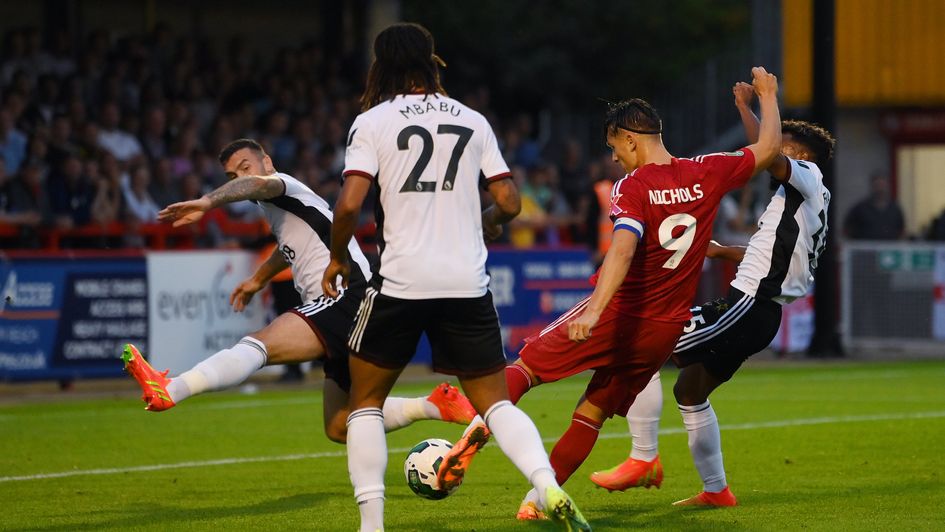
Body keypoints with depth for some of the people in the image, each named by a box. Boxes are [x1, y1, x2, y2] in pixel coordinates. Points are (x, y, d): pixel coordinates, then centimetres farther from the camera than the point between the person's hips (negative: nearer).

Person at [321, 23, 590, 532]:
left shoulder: (372, 121, 0)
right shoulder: (473, 121, 10)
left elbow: (349, 204, -11)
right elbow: (508, 202, 7)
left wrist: (337, 258, 6)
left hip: (400, 281, -3)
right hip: (468, 284, 3)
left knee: (366, 401, 13)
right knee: (494, 401, 9)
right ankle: (551, 491, -14)